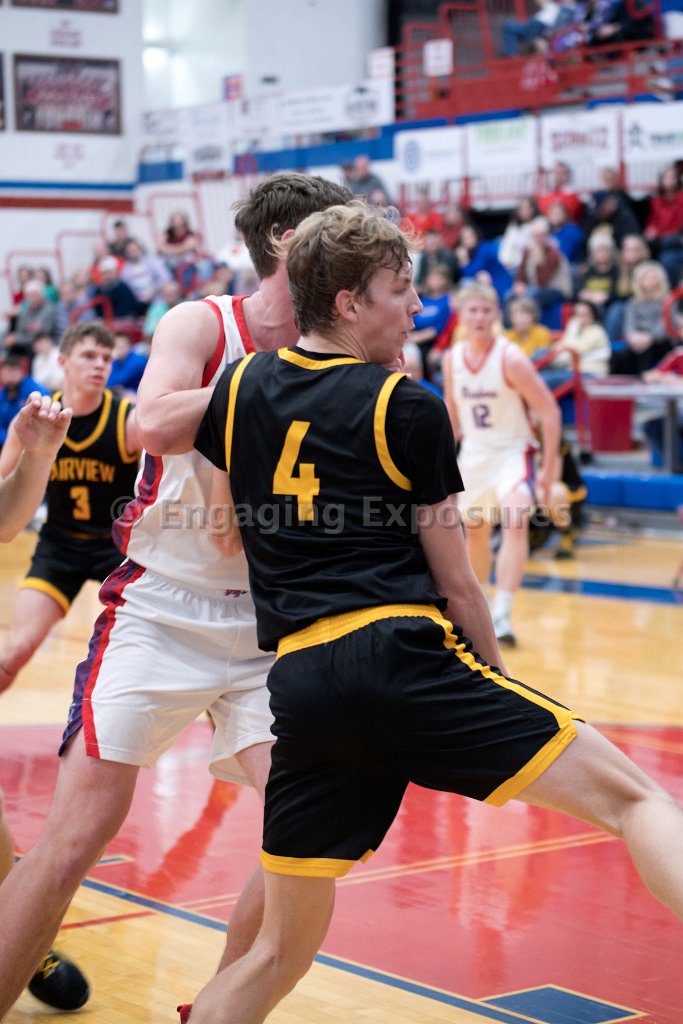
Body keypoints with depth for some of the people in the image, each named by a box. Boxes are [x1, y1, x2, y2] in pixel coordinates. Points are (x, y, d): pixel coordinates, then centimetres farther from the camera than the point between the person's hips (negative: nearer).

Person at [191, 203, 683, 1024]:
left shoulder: (240, 388, 16)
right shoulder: (408, 409, 4)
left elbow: (228, 536, 26)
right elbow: (454, 582, 7)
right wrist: (494, 677, 21)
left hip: (299, 681, 5)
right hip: (401, 655, -5)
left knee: (281, 948, 18)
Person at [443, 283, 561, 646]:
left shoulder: (511, 358, -18)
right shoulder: (452, 358, -2)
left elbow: (550, 412, -16)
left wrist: (547, 470, -18)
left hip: (513, 452, -5)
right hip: (474, 454, 6)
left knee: (515, 523, -26)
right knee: (474, 531, 17)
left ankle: (502, 614, -29)